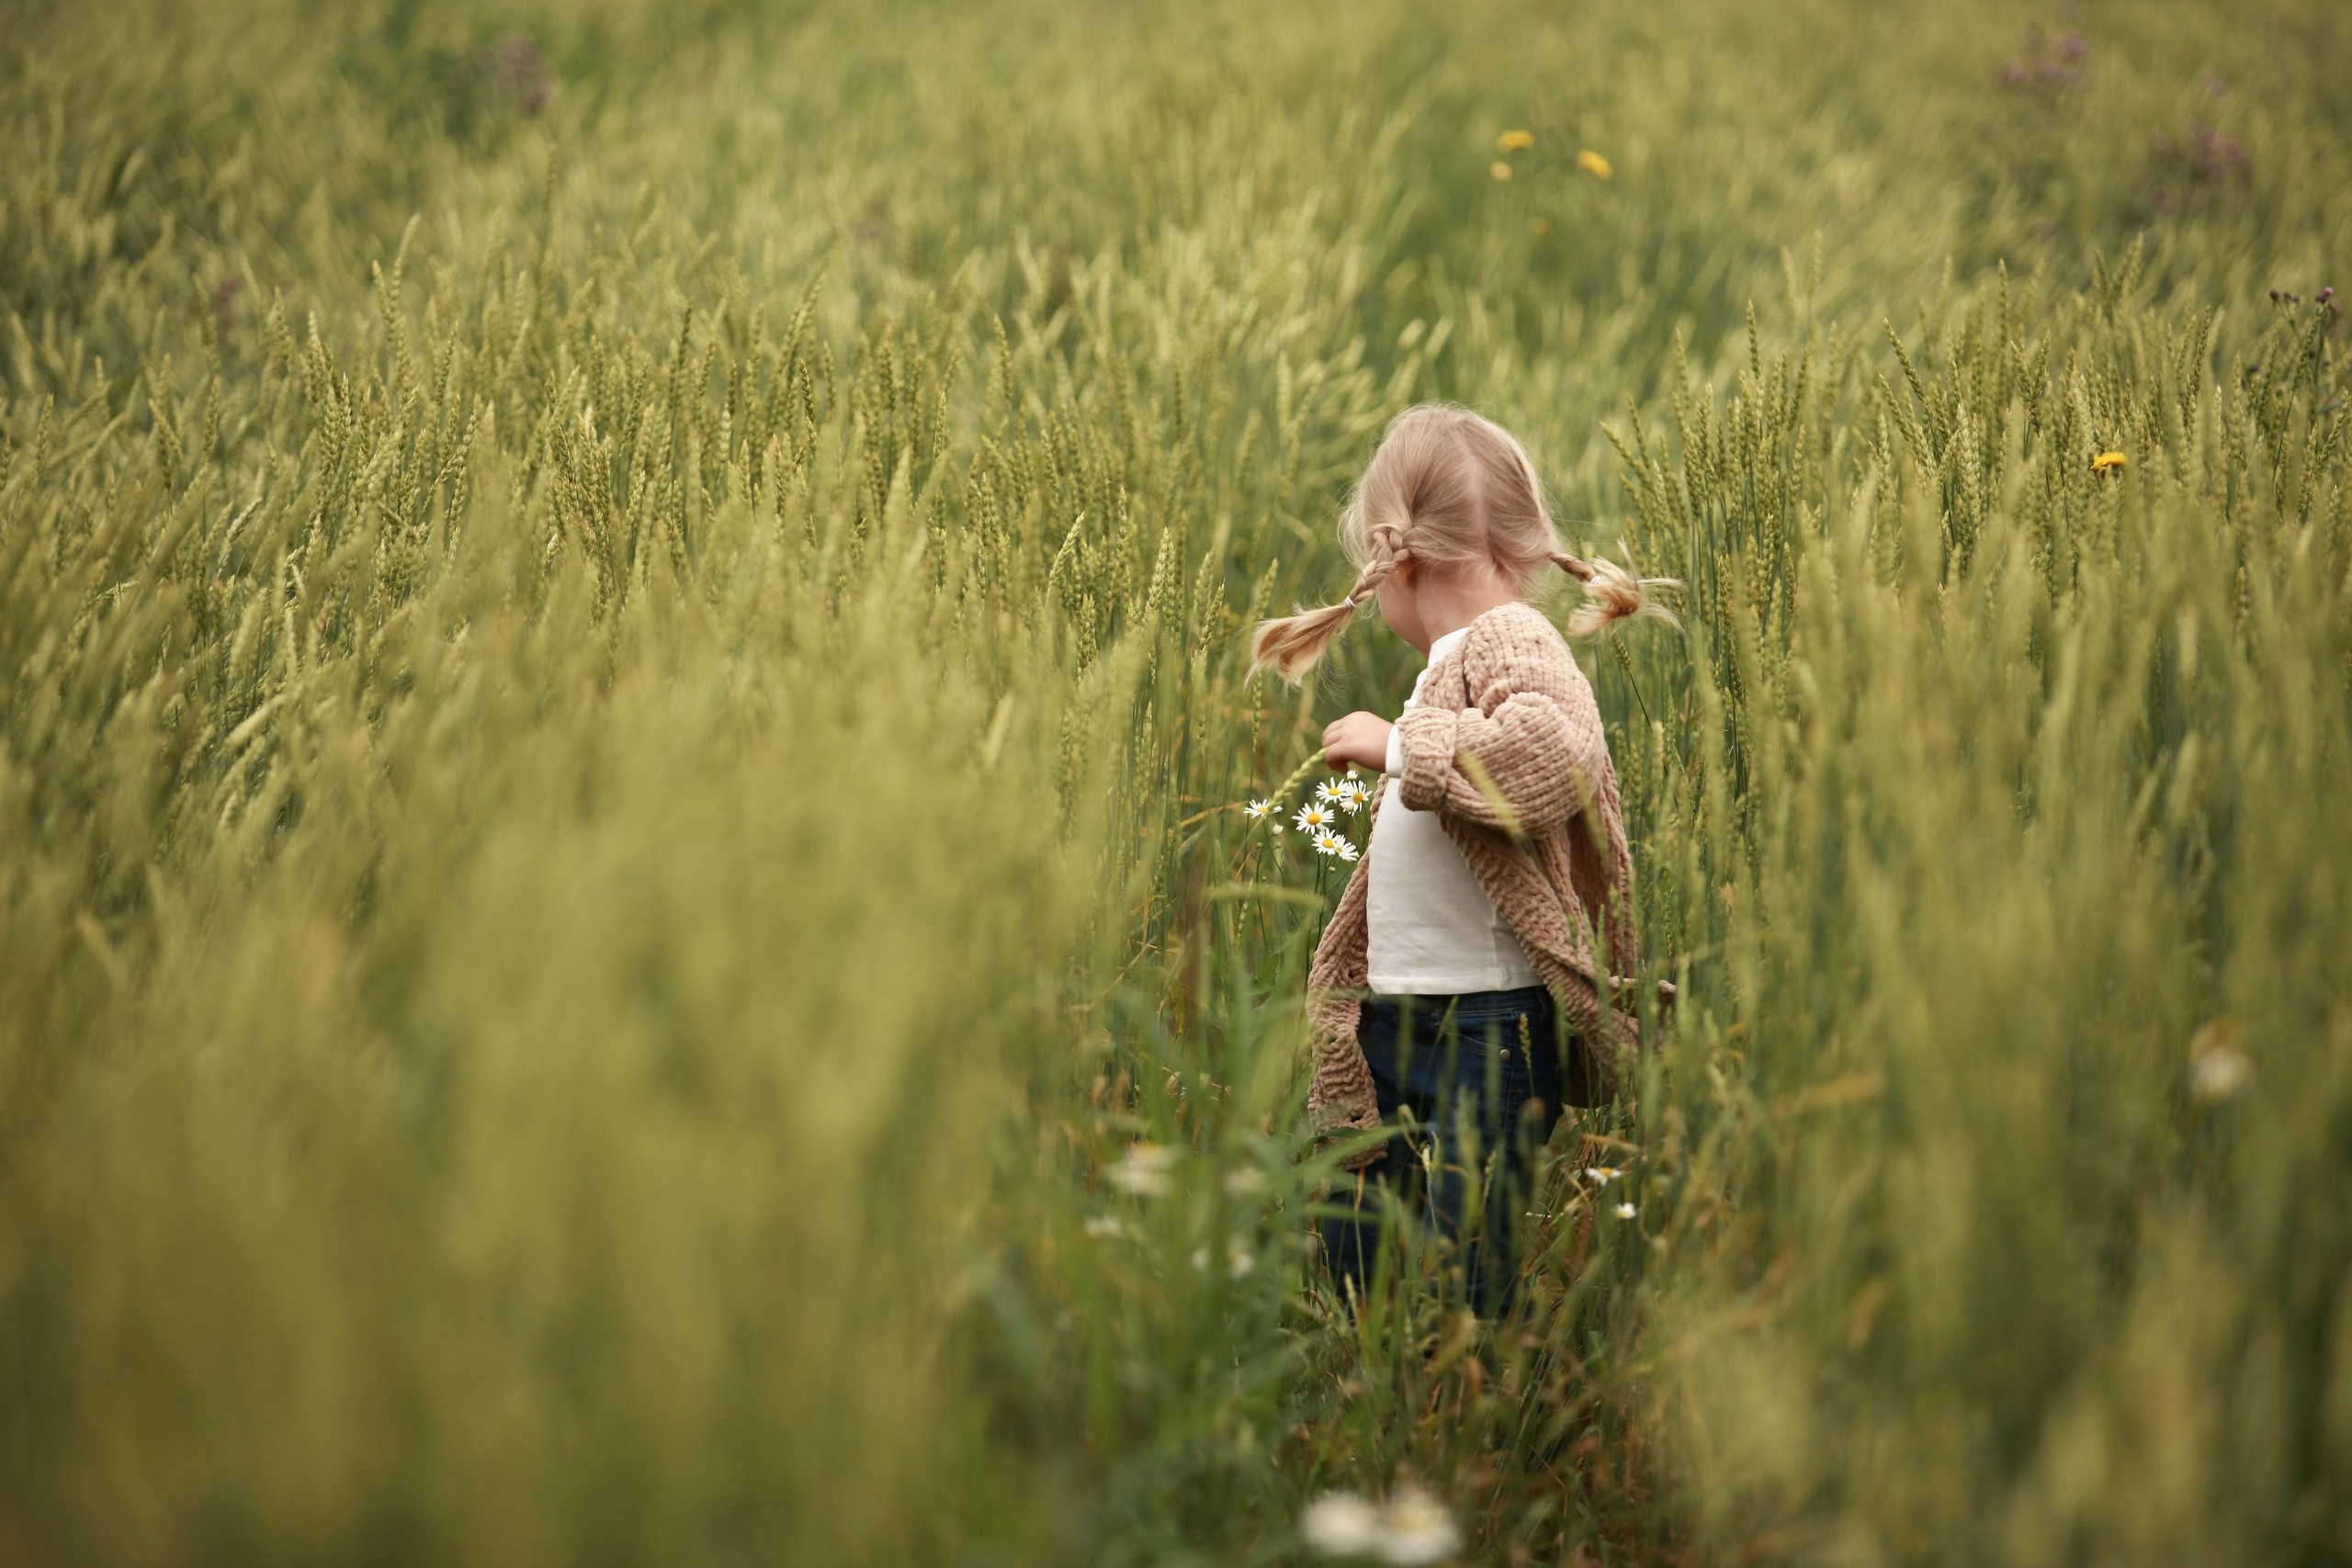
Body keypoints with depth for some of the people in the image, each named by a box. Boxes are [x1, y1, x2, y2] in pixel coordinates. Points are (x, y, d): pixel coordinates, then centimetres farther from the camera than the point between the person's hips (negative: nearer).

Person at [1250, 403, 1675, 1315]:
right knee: (1351, 1259, 14)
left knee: (1462, 1275, -6)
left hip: (1493, 1028, -10)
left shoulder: (1514, 645, -14)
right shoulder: (1453, 661, 15)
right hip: (1398, 1024, 10)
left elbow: (1561, 755, -35)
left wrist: (1399, 745, -27)